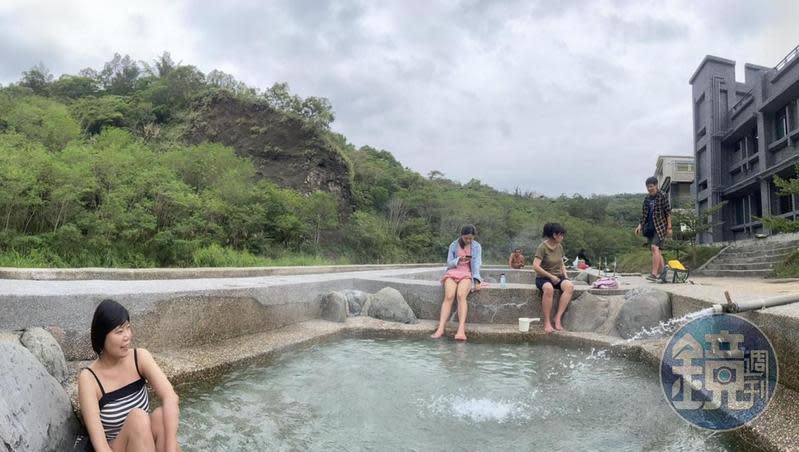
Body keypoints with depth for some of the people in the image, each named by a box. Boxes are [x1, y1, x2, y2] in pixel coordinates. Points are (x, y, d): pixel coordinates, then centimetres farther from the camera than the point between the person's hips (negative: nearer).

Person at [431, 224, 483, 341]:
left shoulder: (477, 247, 7)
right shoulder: (453, 245, 7)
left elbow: (477, 264, 0)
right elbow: (449, 264, 6)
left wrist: (477, 281, -15)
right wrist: (458, 260, -15)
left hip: (467, 274, -1)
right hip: (453, 273, 1)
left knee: (461, 295, -33)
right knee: (449, 296, -29)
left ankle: (461, 330, -45)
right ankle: (441, 329, -39)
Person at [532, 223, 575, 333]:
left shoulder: (559, 247, 9)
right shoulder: (542, 247, -11)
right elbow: (535, 266, -19)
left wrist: (565, 276, 4)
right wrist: (551, 276, -18)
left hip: (558, 277, 6)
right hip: (543, 278, -6)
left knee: (570, 286, -28)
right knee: (549, 289, -40)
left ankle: (558, 317, -27)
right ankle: (547, 322, -30)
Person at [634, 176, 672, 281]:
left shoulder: (662, 196, -4)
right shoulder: (646, 198, 13)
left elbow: (668, 212, -5)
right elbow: (643, 214, 18)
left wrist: (669, 227, -9)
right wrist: (640, 225, 6)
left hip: (659, 226, -7)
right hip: (649, 227, 7)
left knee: (655, 247, -20)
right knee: (657, 250, 9)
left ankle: (654, 273, -23)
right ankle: (662, 272, 17)